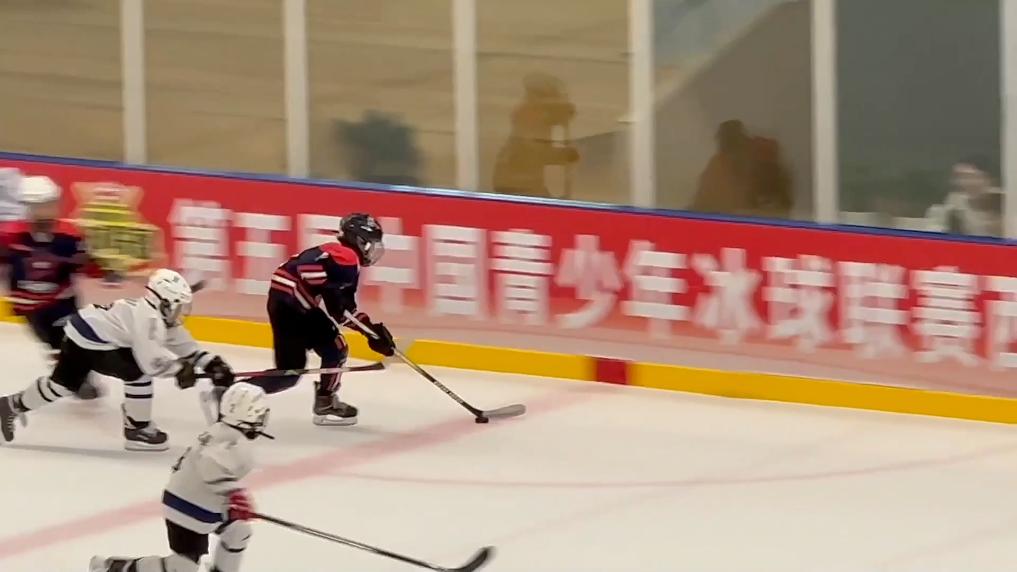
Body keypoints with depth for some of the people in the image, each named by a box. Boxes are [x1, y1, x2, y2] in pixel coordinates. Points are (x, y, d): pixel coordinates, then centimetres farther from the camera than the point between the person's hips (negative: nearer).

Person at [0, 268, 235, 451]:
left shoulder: (161, 317, 8)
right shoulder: (148, 317, -24)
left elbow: (184, 346, 13)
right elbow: (150, 359, -33)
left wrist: (212, 363, 3)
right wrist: (180, 369, -23)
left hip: (83, 333, 10)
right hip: (88, 338, -10)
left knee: (63, 384, 22)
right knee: (137, 372, -16)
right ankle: (137, 430, -7)